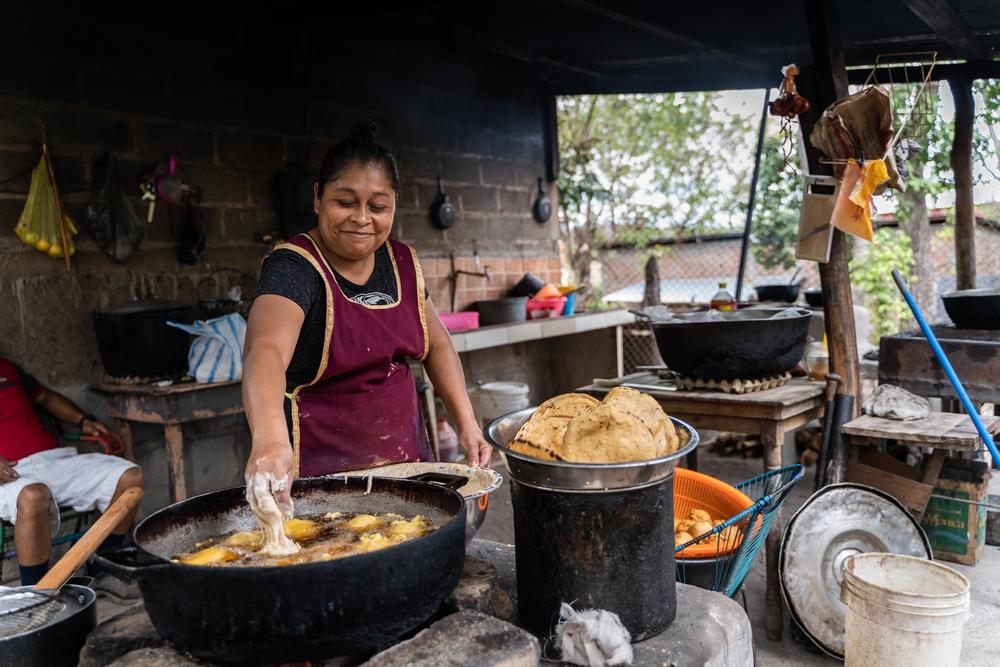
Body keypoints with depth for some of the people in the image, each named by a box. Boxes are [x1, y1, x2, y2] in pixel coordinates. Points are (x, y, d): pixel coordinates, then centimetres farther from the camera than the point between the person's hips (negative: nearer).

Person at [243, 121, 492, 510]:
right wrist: (270, 439, -54)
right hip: (322, 471, -6)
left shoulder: (402, 262, 3)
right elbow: (265, 350, -36)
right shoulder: (294, 268, -17)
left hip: (407, 458, 6)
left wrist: (466, 423, 1)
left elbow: (436, 344, 13)